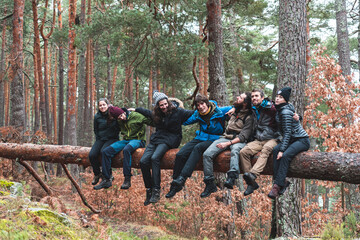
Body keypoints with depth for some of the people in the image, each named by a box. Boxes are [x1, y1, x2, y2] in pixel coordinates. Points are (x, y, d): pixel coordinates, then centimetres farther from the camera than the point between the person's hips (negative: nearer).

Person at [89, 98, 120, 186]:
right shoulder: (97, 116, 4)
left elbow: (119, 128, 6)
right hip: (100, 139, 3)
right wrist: (98, 140, 5)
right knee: (92, 155, -21)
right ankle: (97, 174, 5)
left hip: (112, 139, -3)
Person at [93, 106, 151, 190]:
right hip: (125, 140, 6)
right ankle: (106, 180, -10)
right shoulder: (119, 122, 8)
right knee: (105, 152, -13)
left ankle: (127, 179, -34)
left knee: (126, 150, -41)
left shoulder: (136, 116, -10)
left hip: (137, 140, -6)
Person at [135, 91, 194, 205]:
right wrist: (135, 109, 44)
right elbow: (146, 111, 36)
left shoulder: (177, 112, 0)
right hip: (156, 139, 6)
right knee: (143, 161, -18)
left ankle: (156, 191, -31)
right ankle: (149, 190, -9)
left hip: (169, 140, -5)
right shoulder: (155, 114, 14)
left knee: (155, 158, -32)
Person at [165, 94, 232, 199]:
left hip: (213, 140, -5)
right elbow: (186, 121, 21)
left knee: (198, 147, -38)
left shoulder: (219, 112, -5)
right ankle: (175, 185, -12)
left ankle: (182, 178, -44)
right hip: (200, 138, 5)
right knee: (180, 155, -20)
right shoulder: (197, 114, 7)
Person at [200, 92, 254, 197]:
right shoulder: (234, 110, 17)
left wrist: (228, 143, -20)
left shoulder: (249, 117, -2)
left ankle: (231, 179, -59)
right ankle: (210, 184, -18)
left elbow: (243, 136, -12)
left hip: (238, 141, -5)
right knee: (207, 154, -20)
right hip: (225, 137, 5)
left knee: (235, 150, -43)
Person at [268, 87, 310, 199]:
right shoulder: (279, 110, 10)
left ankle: (277, 185, -33)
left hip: (302, 140, -8)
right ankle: (282, 182, -23)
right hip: (292, 140, 8)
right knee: (275, 150, -17)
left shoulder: (286, 112, -18)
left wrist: (282, 150, -26)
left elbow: (287, 132, -22)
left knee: (285, 156, -30)